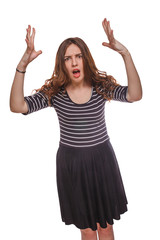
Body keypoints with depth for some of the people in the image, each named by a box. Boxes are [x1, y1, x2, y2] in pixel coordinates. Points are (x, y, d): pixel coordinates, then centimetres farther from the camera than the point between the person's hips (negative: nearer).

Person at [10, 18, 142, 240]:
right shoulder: (54, 92, -8)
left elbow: (135, 95, -24)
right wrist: (22, 65, -29)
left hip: (101, 159, 0)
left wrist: (125, 54, -34)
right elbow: (17, 106, -19)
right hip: (71, 162, 0)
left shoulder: (102, 85, -8)